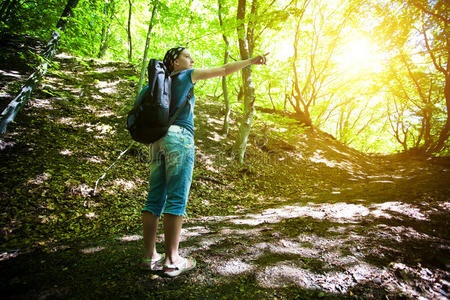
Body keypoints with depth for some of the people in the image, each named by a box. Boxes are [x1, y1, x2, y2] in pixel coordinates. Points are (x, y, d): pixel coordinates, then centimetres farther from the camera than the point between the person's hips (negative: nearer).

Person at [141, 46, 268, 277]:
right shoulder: (187, 75, 8)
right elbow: (223, 70, 7)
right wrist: (251, 61, 13)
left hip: (158, 139, 8)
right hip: (179, 137, -7)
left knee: (155, 199, 5)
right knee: (176, 200, -7)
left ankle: (149, 256, 10)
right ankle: (171, 260, -2)